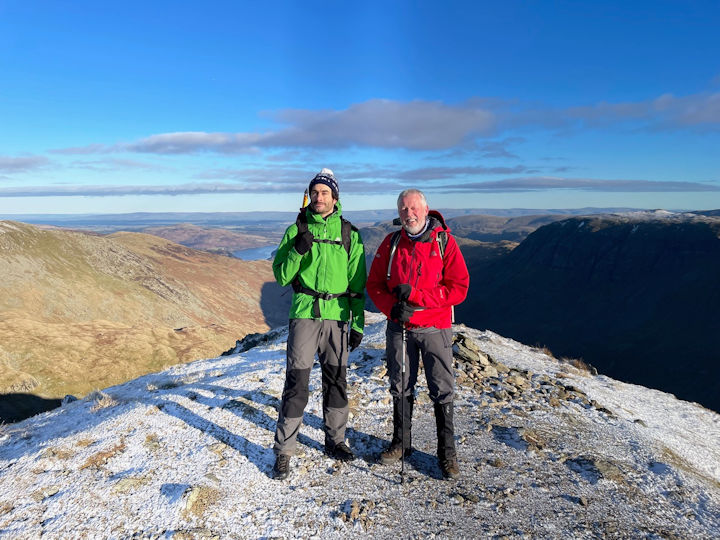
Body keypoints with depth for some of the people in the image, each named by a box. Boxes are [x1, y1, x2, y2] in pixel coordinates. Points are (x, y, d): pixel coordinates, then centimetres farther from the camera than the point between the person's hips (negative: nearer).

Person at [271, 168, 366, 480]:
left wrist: (358, 323, 4)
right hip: (305, 312, -1)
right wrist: (298, 251, -16)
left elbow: (357, 283, 7)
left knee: (336, 379, 11)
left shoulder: (349, 234, 6)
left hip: (338, 314, 2)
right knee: (297, 379, -3)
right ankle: (283, 450, 10)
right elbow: (281, 276, 2)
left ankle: (335, 441, 28)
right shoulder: (296, 230, 5)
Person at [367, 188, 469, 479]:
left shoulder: (444, 241, -7)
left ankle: (447, 452, 21)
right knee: (400, 387, 14)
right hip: (399, 327, 3)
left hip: (435, 328, -2)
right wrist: (392, 306, -15)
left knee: (442, 390, 4)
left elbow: (459, 288, -12)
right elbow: (374, 283, 5)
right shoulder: (391, 243, 2)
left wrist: (414, 295, -20)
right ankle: (401, 442, 32)